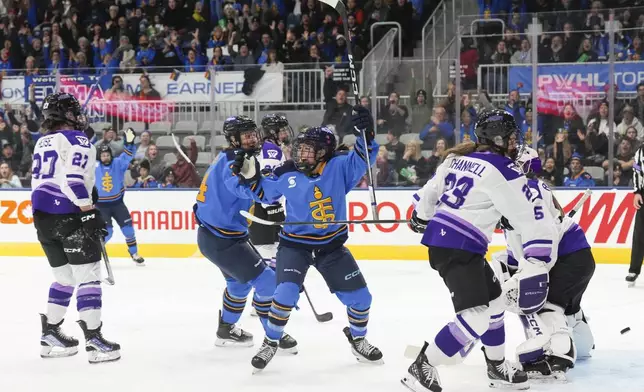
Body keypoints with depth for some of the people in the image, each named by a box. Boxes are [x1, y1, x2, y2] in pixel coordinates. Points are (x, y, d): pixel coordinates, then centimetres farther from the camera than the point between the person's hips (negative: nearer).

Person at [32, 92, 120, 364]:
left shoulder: (42, 143, 19)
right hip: (69, 216, -8)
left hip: (42, 217, 8)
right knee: (88, 276, -5)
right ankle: (93, 340, -10)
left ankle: (50, 335, 20)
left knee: (64, 278, 19)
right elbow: (73, 179, -20)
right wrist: (90, 213, -18)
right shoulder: (77, 141, -7)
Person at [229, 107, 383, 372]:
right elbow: (261, 192, 4)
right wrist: (247, 176, -14)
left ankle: (357, 339, 33)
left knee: (359, 296, 5)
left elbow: (363, 158, -16)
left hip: (332, 245, 2)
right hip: (295, 244, -2)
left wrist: (365, 133, -32)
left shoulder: (338, 167, -10)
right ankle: (270, 344, -1)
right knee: (286, 293, -21)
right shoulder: (286, 175, -8)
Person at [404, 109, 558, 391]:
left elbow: (431, 191, 23)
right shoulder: (503, 171, -11)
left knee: (494, 299, 21)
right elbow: (532, 220, -13)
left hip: (440, 239, 10)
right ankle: (421, 368, -13)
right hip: (457, 246, -10)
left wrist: (421, 217, 42)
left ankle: (497, 368, 31)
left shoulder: (459, 159, 11)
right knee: (476, 316, -16)